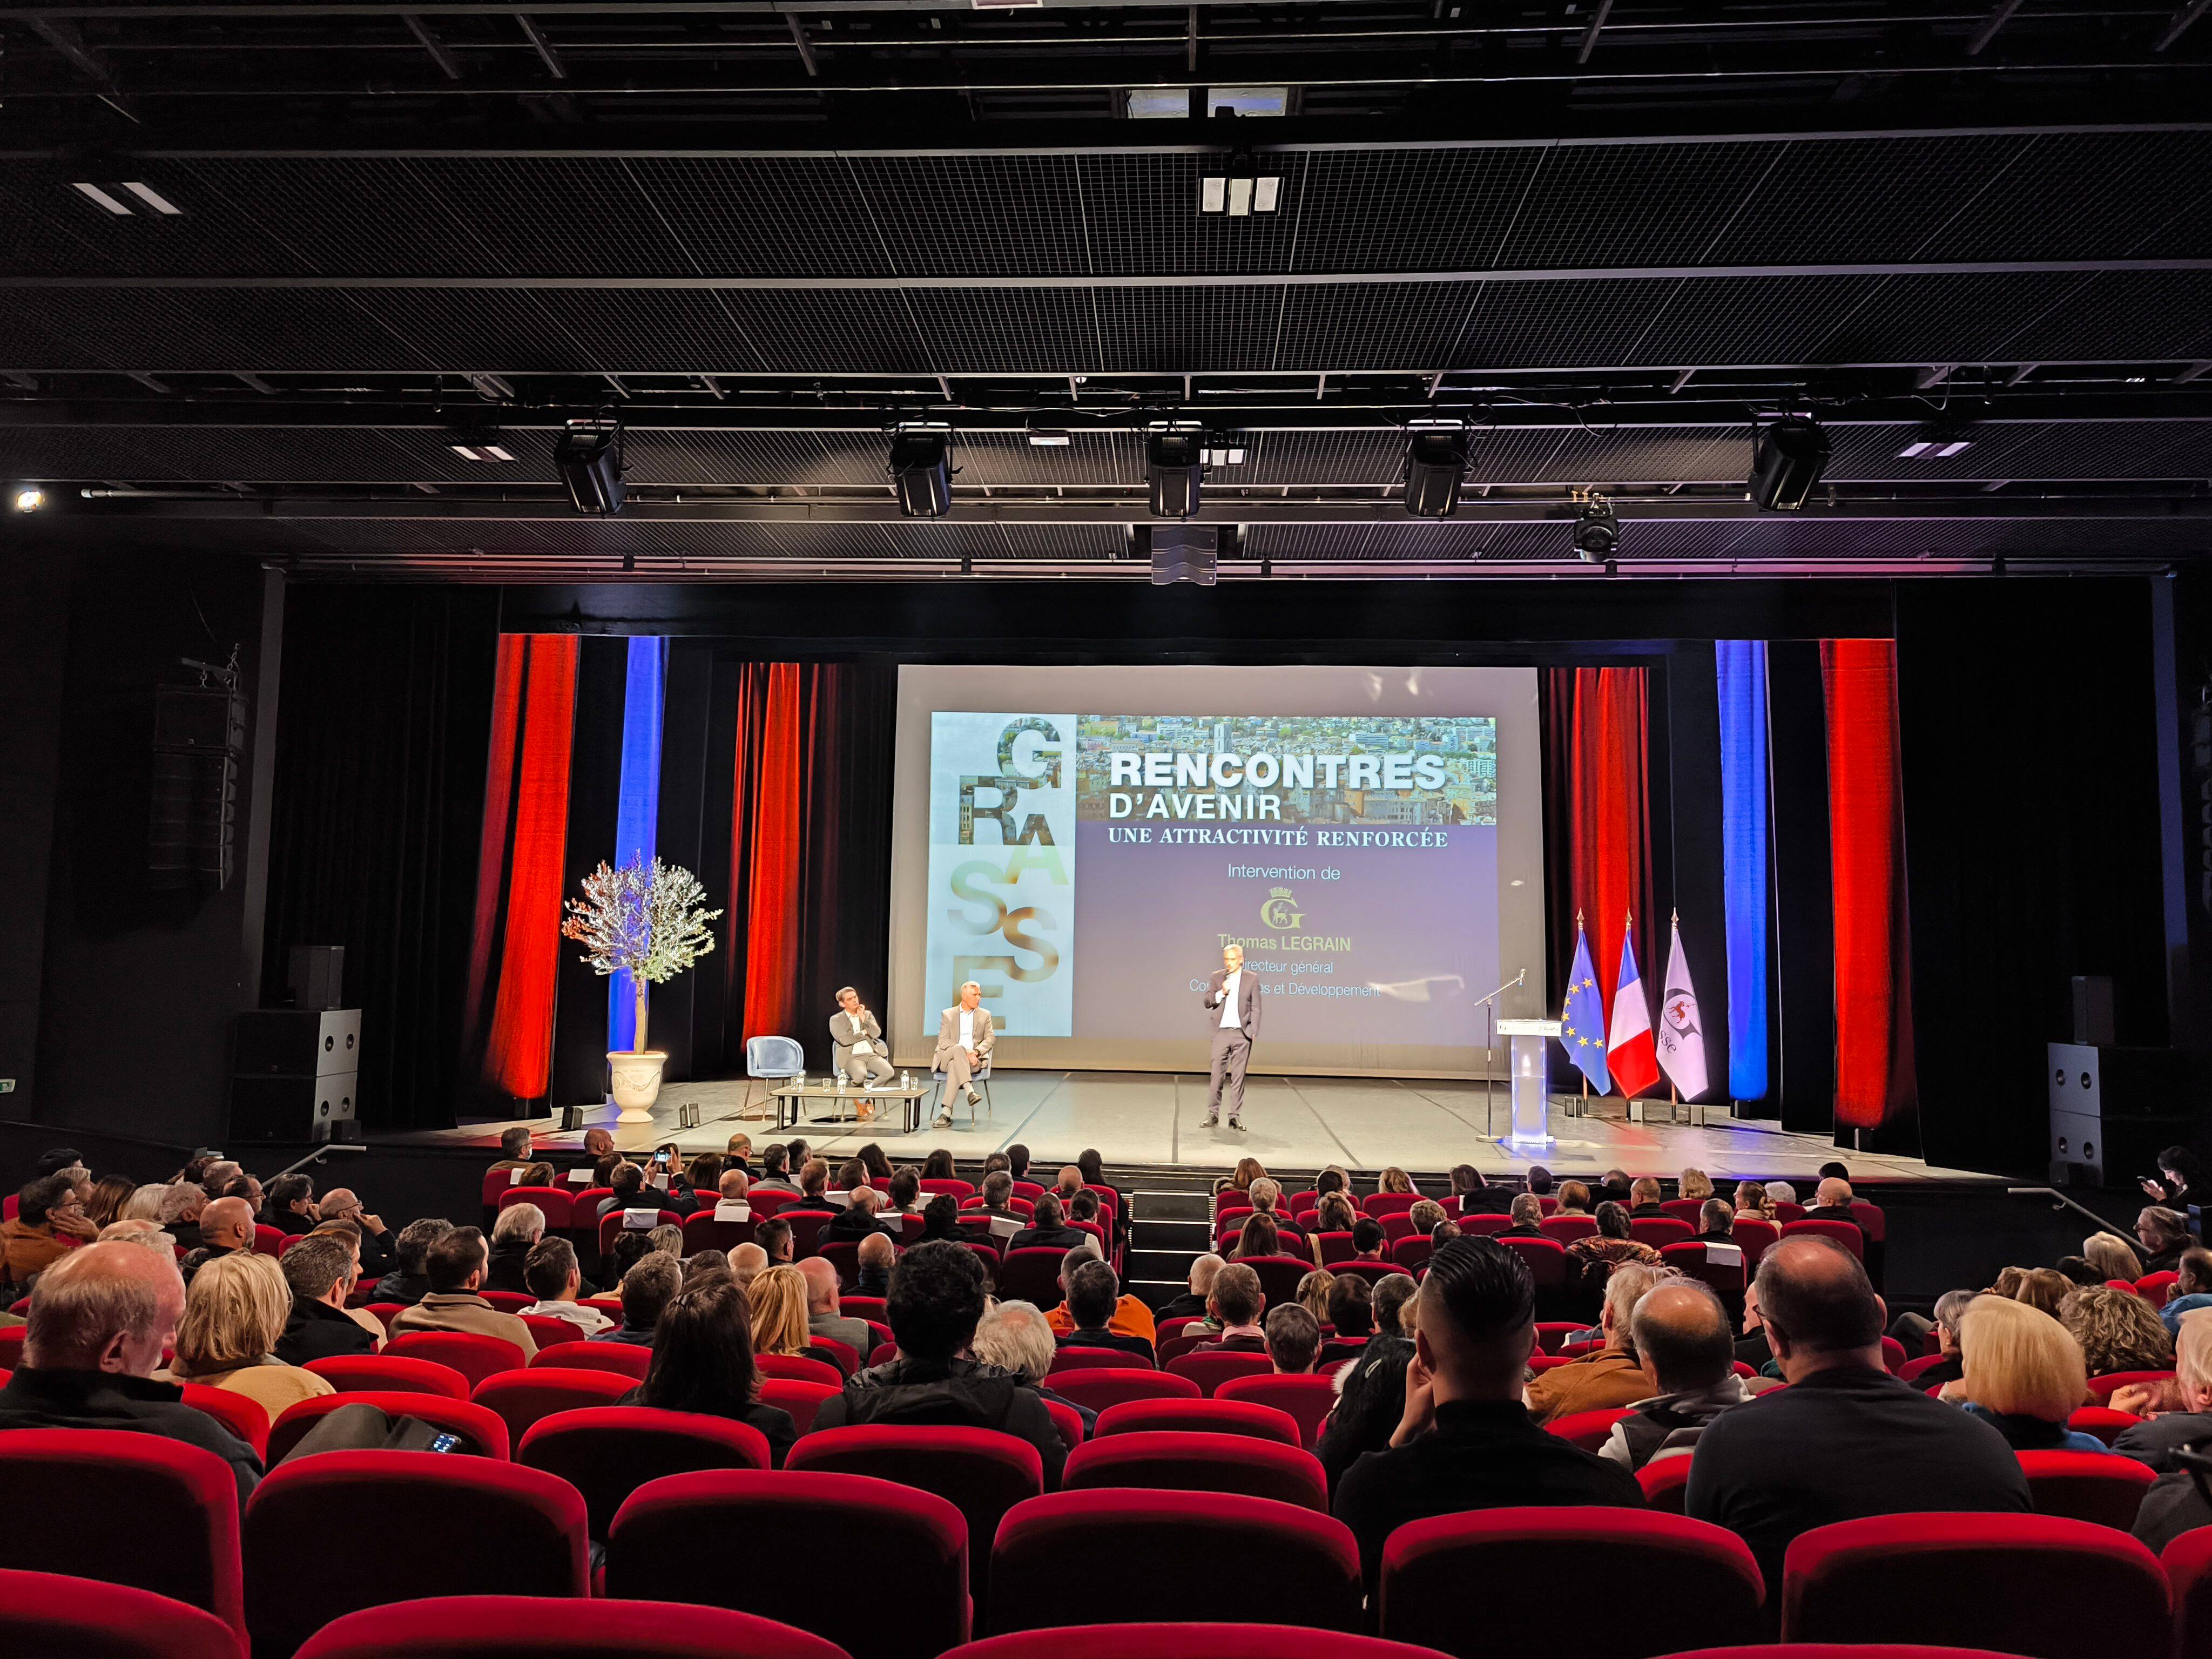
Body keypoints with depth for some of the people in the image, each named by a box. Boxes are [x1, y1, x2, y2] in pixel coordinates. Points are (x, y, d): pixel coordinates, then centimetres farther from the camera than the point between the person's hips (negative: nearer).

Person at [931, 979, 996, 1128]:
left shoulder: (985, 1015, 16)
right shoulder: (948, 1014, 12)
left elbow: (989, 1039, 7)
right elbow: (943, 1041, 0)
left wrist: (976, 1052, -14)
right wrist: (964, 1052, -16)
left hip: (974, 1060, 0)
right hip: (947, 1058, 0)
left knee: (955, 1066, -35)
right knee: (958, 1049, -36)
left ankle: (946, 1113, -40)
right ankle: (970, 1092, -48)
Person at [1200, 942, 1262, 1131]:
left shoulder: (1252, 979, 4)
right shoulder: (1216, 978, 7)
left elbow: (1255, 1008, 3)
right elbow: (1206, 1002, 2)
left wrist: (1254, 1032, -5)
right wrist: (1221, 993, -15)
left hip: (1242, 1034, -1)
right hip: (1222, 1033, 1)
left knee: (1238, 1076, 3)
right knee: (1217, 1075, 1)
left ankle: (1235, 1117, 8)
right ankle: (1213, 1115, 8)